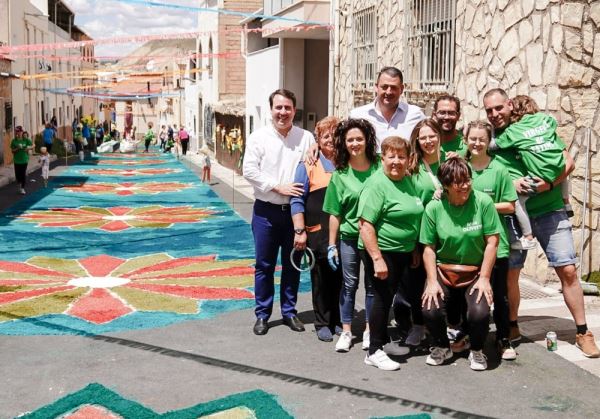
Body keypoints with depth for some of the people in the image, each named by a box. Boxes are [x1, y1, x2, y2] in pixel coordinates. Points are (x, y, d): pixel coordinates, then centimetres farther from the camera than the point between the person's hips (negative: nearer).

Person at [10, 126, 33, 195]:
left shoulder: (26, 140, -4)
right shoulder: (14, 141, -3)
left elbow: (32, 146, 2)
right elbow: (12, 150, -1)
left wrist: (29, 148, -18)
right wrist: (17, 148, -20)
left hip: (24, 159, -1)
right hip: (16, 160, 1)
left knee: (23, 174, -1)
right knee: (17, 174, 5)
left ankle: (23, 188, 10)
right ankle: (20, 184, 35)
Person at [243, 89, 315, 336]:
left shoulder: (306, 138, 3)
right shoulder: (259, 137, -2)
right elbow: (249, 170, -10)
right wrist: (279, 187, -15)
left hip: (295, 211, 2)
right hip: (266, 211, -1)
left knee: (292, 264, 11)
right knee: (264, 265, 6)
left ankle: (289, 312, 25)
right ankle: (262, 314, 18)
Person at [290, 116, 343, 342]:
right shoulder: (308, 166, 1)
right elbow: (297, 201, -1)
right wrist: (300, 231, -8)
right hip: (318, 233, -3)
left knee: (340, 278, 8)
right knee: (321, 279, 6)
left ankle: (339, 321, 23)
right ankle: (323, 323, 18)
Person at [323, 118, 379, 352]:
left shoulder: (379, 166, -3)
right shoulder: (340, 174, -4)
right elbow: (335, 214, -1)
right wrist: (332, 245, -2)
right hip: (349, 236, -1)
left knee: (372, 284, 10)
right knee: (349, 284, 8)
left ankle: (369, 330, 24)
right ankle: (346, 331, 20)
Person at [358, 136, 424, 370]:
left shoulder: (408, 180, 9)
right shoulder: (377, 184, -16)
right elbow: (365, 224, -22)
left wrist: (415, 249, 18)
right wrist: (377, 259, -26)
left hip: (403, 252, 8)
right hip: (381, 251, -8)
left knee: (403, 294, 15)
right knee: (383, 297, -3)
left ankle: (382, 337, 31)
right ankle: (374, 352, 9)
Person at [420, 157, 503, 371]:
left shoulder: (483, 202, -12)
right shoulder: (434, 208, -8)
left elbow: (492, 242, -8)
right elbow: (429, 248, -2)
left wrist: (484, 278, -10)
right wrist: (432, 281, -10)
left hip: (475, 273, -1)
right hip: (443, 271, 1)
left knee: (480, 313, -25)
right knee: (430, 311, -22)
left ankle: (477, 351, 10)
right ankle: (442, 347, 12)